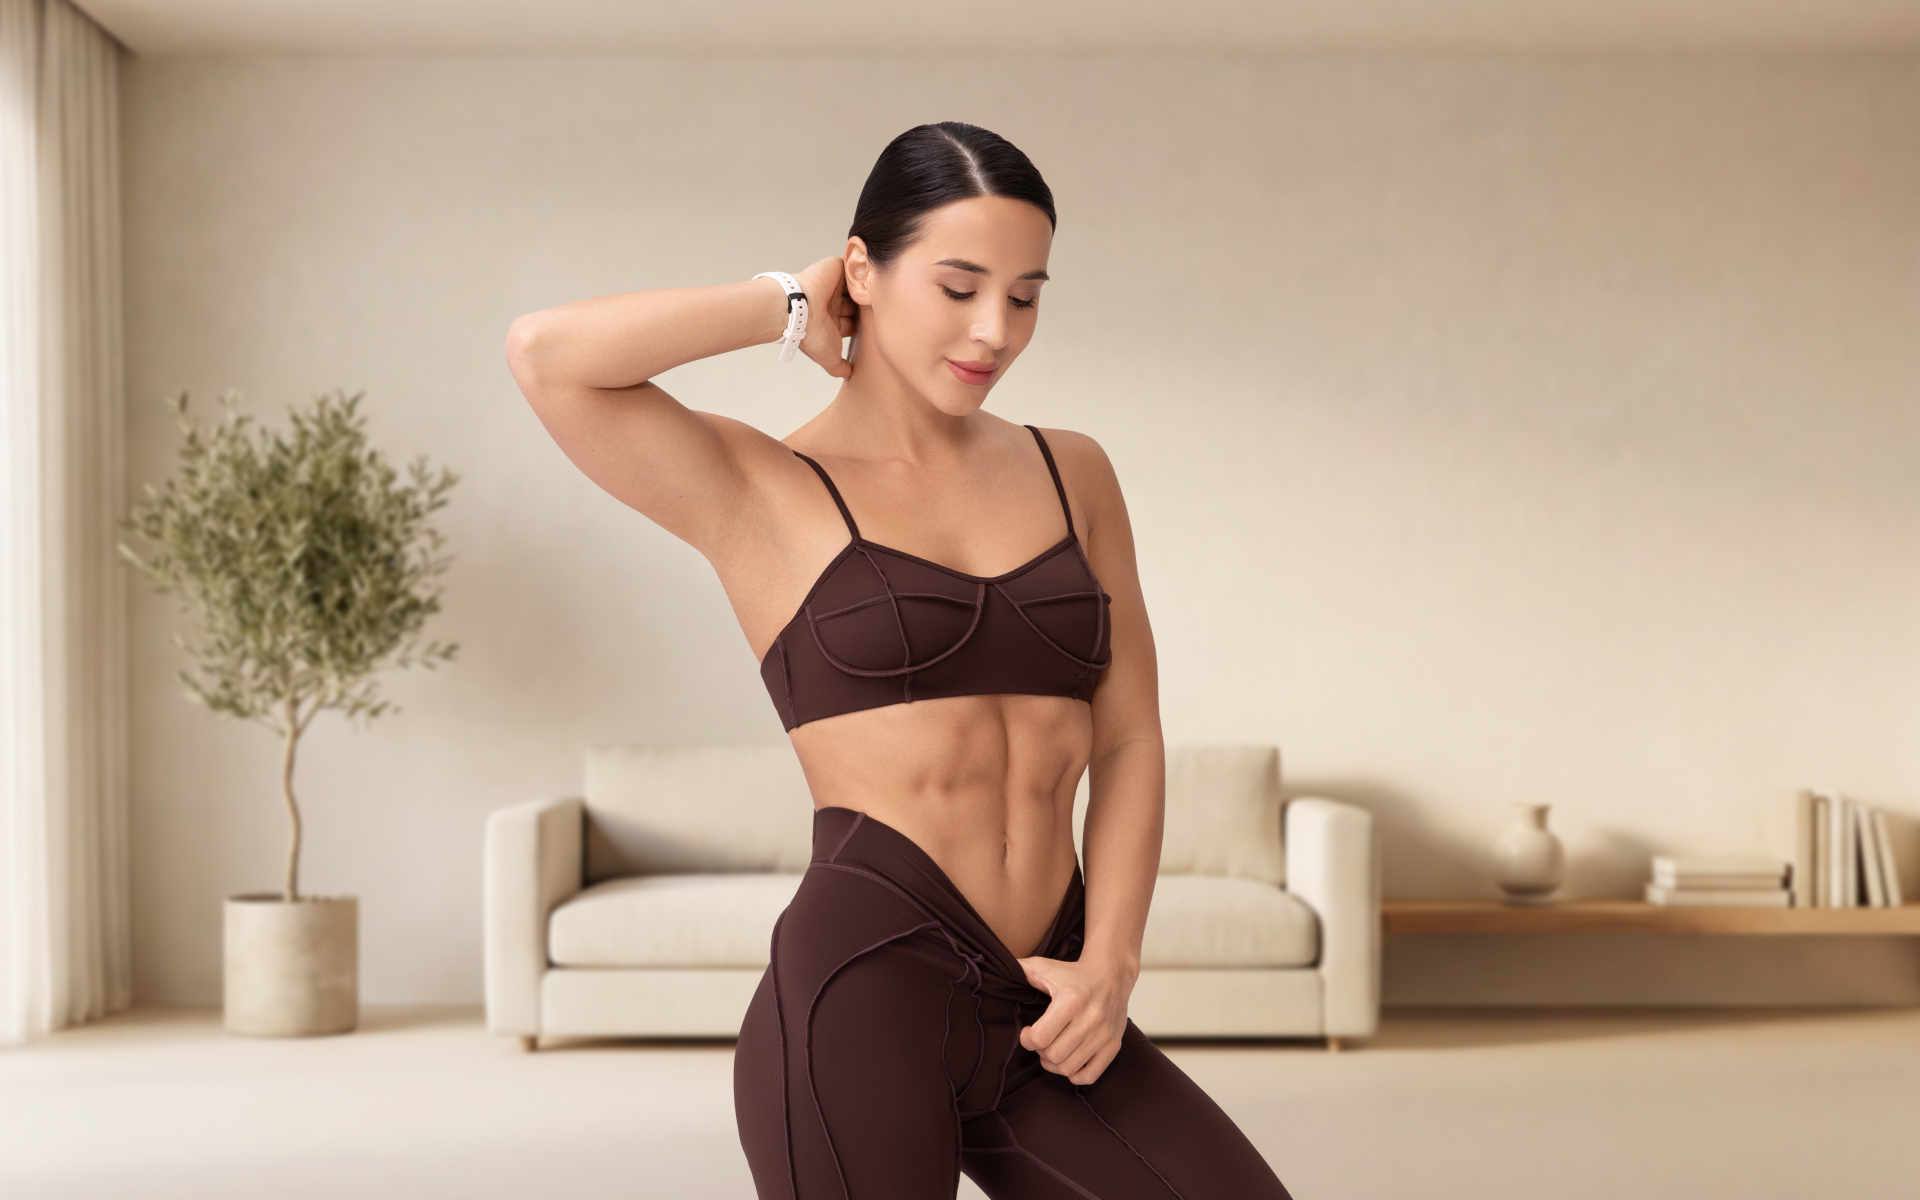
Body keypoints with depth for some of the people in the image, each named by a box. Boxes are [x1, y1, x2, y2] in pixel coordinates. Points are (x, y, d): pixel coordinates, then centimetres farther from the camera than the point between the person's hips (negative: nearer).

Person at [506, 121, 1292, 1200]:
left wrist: (1109, 961, -1)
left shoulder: (1071, 474, 13)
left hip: (1044, 1017, 4)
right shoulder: (761, 493, 1)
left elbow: (1129, 739, 12)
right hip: (864, 994, -4)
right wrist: (787, 307, -1)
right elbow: (546, 354, -14)